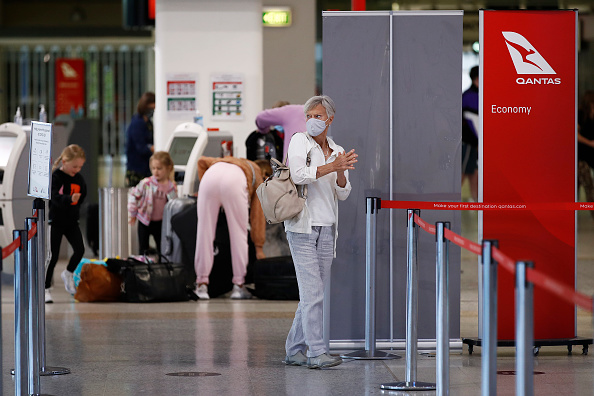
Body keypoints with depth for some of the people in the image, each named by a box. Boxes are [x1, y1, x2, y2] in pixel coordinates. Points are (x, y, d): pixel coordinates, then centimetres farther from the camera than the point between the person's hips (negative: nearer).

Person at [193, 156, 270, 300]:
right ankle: (239, 286, 10)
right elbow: (258, 213, 29)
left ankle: (202, 284, 7)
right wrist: (259, 248, 31)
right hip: (234, 181, -3)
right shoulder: (258, 178, 33)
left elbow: (202, 161, 33)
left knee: (204, 231, 6)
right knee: (238, 233, 9)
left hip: (210, 176, 3)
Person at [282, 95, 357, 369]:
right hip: (302, 227, -5)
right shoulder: (299, 141, -1)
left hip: (327, 228, 5)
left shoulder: (338, 151, 13)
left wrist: (341, 173, -13)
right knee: (312, 292, -12)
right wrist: (333, 166, -22)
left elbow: (342, 195, 7)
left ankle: (294, 351, 13)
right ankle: (316, 352, -13)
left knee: (312, 293, 6)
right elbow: (298, 175, -17)